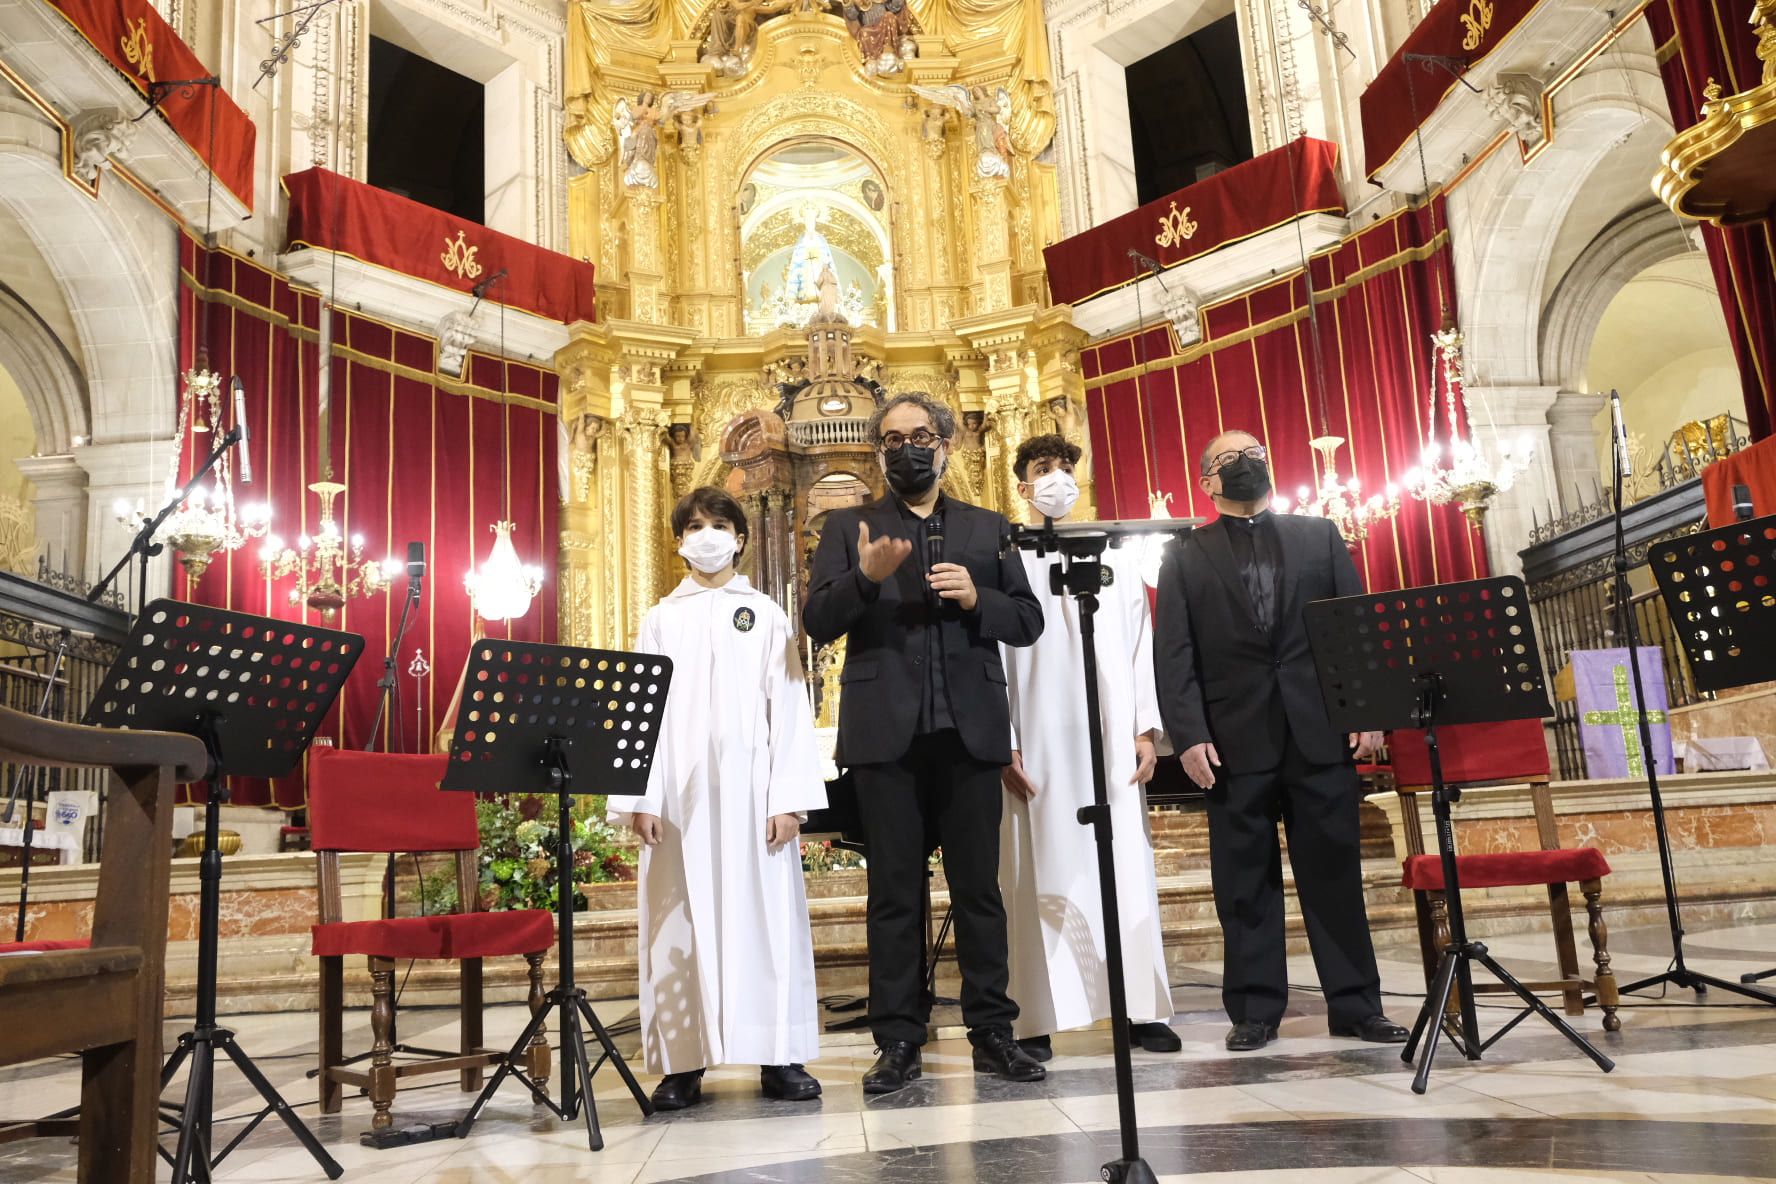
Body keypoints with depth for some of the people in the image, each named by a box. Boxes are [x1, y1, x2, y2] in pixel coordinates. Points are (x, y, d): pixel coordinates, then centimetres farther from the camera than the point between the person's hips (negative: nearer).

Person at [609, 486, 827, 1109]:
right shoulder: (661, 619, 13)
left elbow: (789, 708, 3)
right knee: (681, 918, 1)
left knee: (763, 912, 0)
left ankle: (780, 1056, 6)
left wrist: (788, 797, -7)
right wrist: (640, 798, -5)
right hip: (679, 791, 1)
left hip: (751, 789, -1)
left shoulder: (766, 614, 10)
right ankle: (682, 1062, 6)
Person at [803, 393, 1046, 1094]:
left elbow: (1028, 620, 9)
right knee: (894, 892, 4)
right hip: (887, 733, -1)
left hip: (970, 731, 1)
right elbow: (817, 622, -2)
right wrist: (865, 577, -20)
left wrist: (976, 598, -10)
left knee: (979, 887, 5)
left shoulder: (988, 528, 14)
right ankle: (898, 1040, 11)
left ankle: (991, 1031, 14)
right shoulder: (848, 529, 9)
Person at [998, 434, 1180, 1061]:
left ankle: (1142, 1009, 7)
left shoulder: (1117, 557, 16)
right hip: (1038, 744, -3)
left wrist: (1146, 730, 2)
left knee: (1128, 868, 2)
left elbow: (1139, 647, 12)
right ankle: (1038, 1020, 2)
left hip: (1112, 739, 3)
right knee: (1040, 875, -2)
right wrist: (1005, 746, -7)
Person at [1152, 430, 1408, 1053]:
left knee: (1335, 873, 5)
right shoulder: (1185, 557, 9)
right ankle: (1254, 1010, 12)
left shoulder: (1320, 536, 14)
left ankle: (1354, 1004, 15)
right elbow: (1174, 657, 1)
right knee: (1245, 883, 4)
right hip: (1235, 742, -1)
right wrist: (1189, 735, -10)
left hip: (1320, 733, 1)